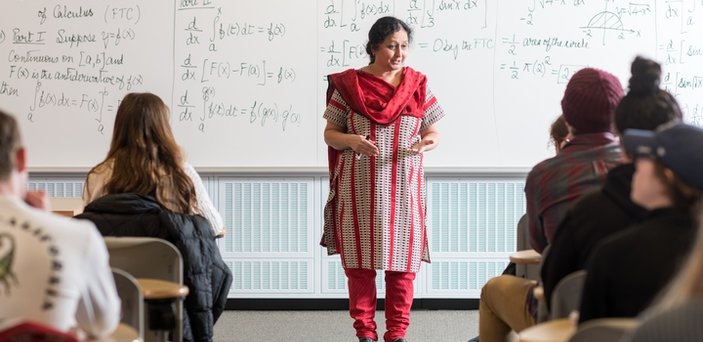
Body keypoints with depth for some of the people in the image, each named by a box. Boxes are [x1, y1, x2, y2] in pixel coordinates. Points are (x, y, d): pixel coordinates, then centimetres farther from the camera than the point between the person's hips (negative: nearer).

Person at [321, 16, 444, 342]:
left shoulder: (417, 85, 4)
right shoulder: (348, 84, -1)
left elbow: (433, 133, 8)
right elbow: (330, 133, 4)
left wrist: (426, 143, -15)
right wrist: (351, 140, -17)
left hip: (403, 189, 1)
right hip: (359, 189, -1)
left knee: (402, 261, 2)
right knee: (359, 261, 1)